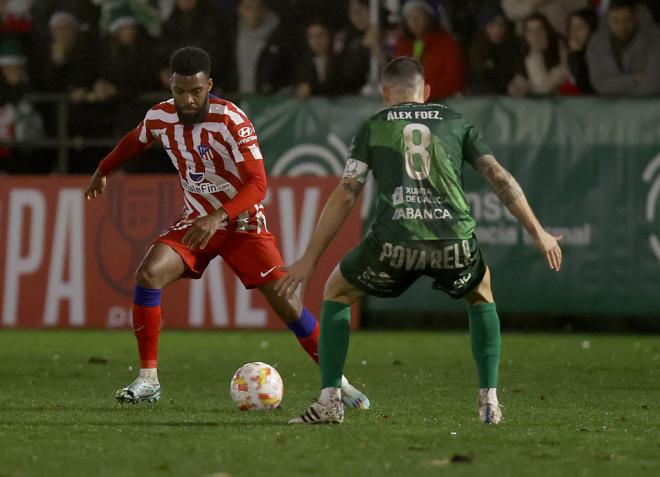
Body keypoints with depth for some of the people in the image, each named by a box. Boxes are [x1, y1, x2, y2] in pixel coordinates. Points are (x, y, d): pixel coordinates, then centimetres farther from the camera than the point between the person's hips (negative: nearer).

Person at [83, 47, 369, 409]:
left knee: (285, 302, -12)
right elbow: (133, 141, 17)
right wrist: (103, 171, 31)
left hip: (242, 224, -4)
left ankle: (337, 382, 4)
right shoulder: (159, 117, -9)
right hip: (197, 220, 4)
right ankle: (148, 379, -11)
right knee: (148, 275, -20)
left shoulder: (231, 120, -25)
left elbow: (258, 184, -30)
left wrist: (218, 217, -44)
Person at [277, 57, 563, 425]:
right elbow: (500, 178, 13)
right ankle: (490, 401, 22)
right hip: (455, 242, 1)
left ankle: (330, 401, 15)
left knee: (336, 292, 25)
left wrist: (309, 260, 10)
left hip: (394, 243, -1)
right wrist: (538, 234, 20)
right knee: (481, 295, 34)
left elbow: (345, 196, 9)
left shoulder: (373, 128, 16)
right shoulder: (456, 123, 20)